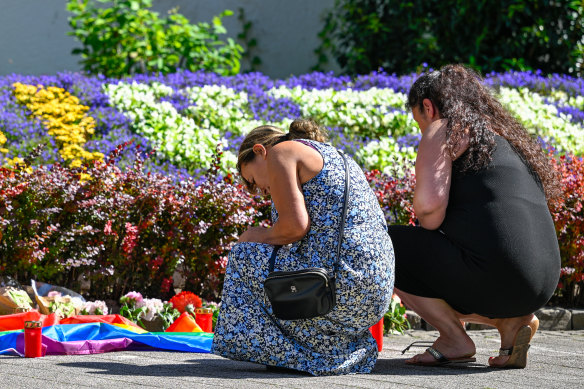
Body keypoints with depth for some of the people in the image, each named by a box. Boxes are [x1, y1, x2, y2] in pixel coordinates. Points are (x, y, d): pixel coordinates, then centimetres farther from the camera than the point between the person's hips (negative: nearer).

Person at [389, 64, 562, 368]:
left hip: (491, 272, -9)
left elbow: (428, 204, -14)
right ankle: (513, 320, 9)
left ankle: (455, 339, 1)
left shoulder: (443, 129, 2)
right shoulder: (507, 136, 26)